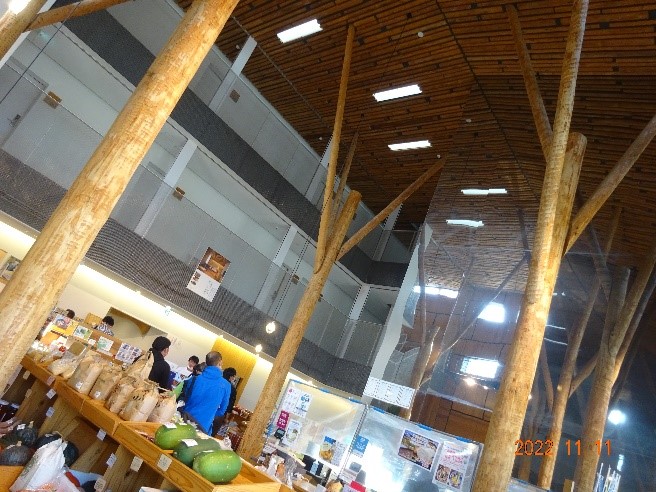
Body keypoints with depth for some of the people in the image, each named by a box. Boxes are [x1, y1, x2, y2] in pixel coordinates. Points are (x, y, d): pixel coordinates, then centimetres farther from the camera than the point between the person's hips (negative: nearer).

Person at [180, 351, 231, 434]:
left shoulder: (195, 379, -5)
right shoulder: (226, 385, -7)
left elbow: (185, 397, 9)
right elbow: (222, 410, 5)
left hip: (187, 418, 2)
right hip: (203, 425, -2)